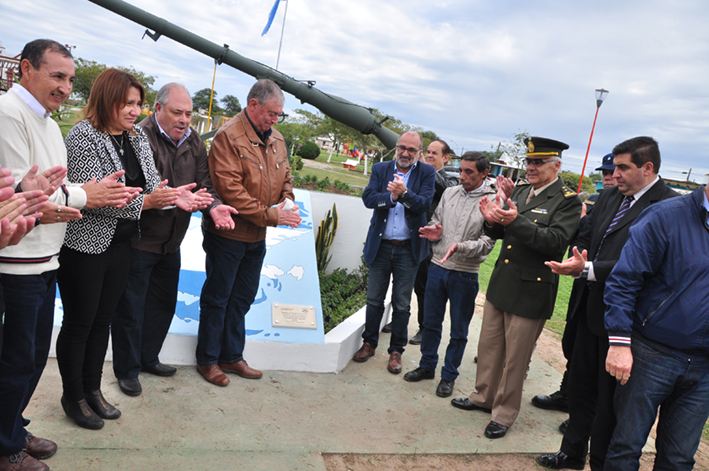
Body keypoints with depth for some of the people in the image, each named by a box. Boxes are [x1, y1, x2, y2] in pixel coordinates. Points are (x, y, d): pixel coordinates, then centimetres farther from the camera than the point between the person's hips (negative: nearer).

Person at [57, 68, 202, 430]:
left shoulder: (137, 137, 8)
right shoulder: (83, 136, -15)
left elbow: (151, 183, 6)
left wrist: (175, 196, -15)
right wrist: (144, 202, -28)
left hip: (120, 246, 7)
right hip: (84, 247, -7)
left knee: (102, 319, 17)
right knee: (79, 323, 7)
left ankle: (92, 389, 34)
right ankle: (73, 396, 26)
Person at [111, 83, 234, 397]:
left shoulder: (194, 142, 5)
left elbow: (204, 181, -1)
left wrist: (214, 205, -21)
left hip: (171, 241, 8)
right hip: (138, 239, -7)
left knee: (164, 303, 20)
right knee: (130, 307, 5)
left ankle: (148, 358, 40)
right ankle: (127, 370, 23)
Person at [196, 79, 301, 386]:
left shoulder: (276, 140, 7)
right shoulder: (228, 137, -16)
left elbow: (285, 177, 17)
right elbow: (231, 191, -24)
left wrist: (286, 201, -5)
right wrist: (272, 215, -24)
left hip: (257, 237, 7)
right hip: (228, 235, -7)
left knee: (242, 299, 18)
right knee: (217, 299, 8)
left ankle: (232, 357, 33)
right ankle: (207, 360, 25)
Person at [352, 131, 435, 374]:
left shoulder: (427, 173, 0)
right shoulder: (380, 169, 4)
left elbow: (424, 204, -13)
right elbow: (368, 197, -8)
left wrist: (404, 193, -29)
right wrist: (391, 196, -24)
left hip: (408, 249, -1)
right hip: (381, 245, 2)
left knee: (402, 305, 8)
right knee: (374, 299, 12)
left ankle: (396, 350, 22)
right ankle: (369, 343, 30)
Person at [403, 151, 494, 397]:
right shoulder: (450, 193, 6)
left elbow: (487, 243, -14)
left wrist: (460, 247, -29)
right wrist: (434, 232, -6)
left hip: (464, 275, -4)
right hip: (438, 266, 5)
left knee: (458, 331, 9)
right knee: (431, 322, 16)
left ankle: (449, 376, 25)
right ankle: (427, 366, 34)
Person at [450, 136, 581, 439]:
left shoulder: (567, 201, -11)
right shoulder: (520, 192, 10)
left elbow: (556, 241, -24)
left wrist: (515, 221, -31)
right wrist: (493, 221, -12)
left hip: (531, 291, -7)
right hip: (500, 284, 7)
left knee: (515, 357, 7)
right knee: (489, 346, 19)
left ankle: (504, 414, 24)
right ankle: (484, 397, 39)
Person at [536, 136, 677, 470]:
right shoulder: (610, 196, 9)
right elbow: (585, 238, 13)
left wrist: (588, 269, -27)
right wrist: (578, 264, -7)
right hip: (591, 307, 8)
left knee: (610, 396, 8)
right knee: (580, 383, 19)